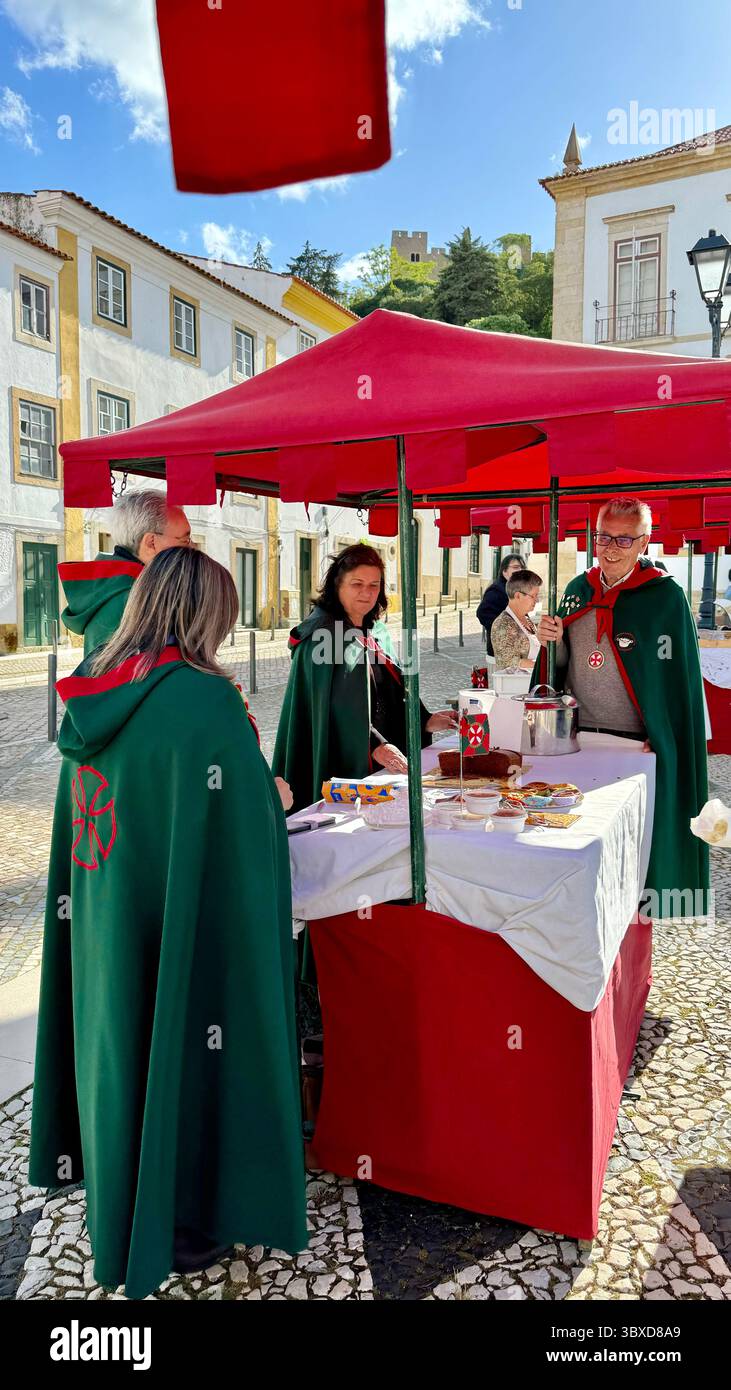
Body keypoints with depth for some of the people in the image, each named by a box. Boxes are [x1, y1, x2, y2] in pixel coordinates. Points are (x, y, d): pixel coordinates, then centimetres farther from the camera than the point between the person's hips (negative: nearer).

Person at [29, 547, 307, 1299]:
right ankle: (181, 1222, 31)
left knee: (116, 1035, 22)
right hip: (190, 924, -7)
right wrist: (274, 796, 2)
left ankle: (113, 1200, 43)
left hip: (102, 918, 7)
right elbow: (251, 814, -19)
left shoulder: (94, 690, 0)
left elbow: (92, 802, 11)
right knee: (183, 1045, 11)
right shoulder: (203, 698, -21)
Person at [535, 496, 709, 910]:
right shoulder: (579, 589, 7)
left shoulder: (665, 595, -8)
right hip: (575, 734, 5)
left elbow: (676, 677, -8)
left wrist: (660, 740, -13)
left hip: (633, 742, -4)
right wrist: (554, 641, -7)